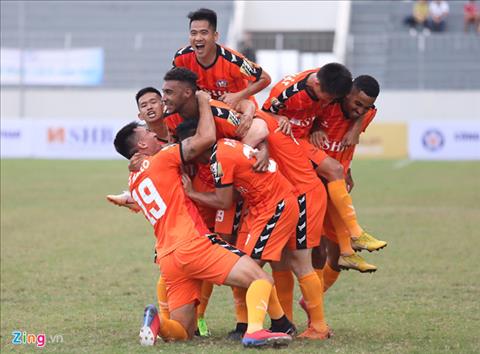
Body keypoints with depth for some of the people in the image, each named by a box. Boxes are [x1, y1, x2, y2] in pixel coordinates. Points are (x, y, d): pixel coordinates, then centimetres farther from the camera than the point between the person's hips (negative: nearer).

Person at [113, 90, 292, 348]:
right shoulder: (163, 159, 1)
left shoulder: (133, 180, 21)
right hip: (192, 247, -7)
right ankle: (254, 330, -37)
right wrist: (203, 102, 7)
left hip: (167, 259, 7)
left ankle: (156, 322, -17)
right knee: (262, 280, -12)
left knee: (181, 331, 14)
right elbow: (206, 137, -7)